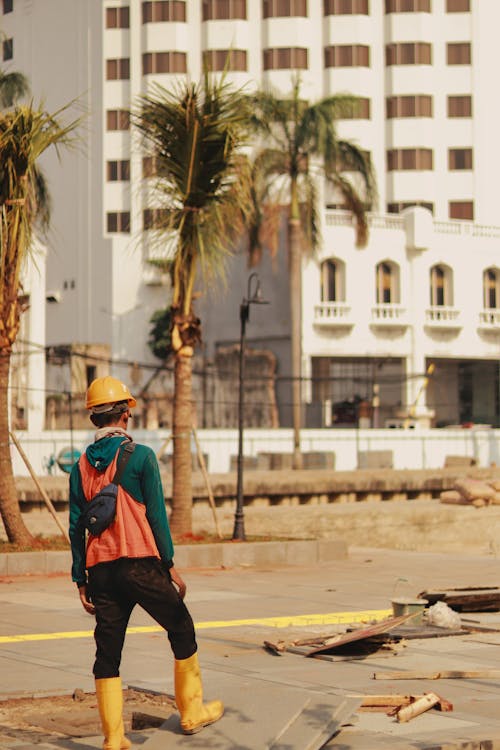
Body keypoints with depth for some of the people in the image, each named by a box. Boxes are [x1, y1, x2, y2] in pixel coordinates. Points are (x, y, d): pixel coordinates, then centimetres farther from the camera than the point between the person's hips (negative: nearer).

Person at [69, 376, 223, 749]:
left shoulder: (82, 466, 10)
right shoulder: (140, 456, -3)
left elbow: (76, 526, 9)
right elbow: (156, 514, -7)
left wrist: (81, 580, 12)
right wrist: (170, 565, -2)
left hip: (100, 569, 5)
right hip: (140, 564, -4)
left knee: (108, 651, 7)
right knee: (182, 631, 14)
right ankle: (192, 712, 21)